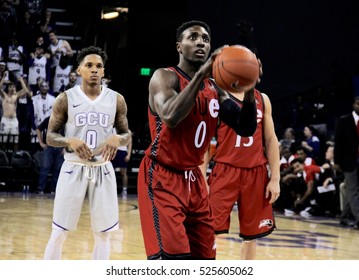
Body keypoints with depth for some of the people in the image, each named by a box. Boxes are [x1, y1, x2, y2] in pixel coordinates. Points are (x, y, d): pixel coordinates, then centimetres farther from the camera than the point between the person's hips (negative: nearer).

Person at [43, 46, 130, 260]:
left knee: (104, 233, 6)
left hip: (103, 170, 2)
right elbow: (50, 136, 0)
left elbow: (126, 134, 9)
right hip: (74, 169, -2)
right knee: (59, 232, 0)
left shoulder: (116, 99, 2)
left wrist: (117, 139, -14)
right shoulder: (66, 98, -3)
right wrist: (70, 141, -20)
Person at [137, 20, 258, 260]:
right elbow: (170, 117, -31)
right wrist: (201, 74, -32)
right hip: (162, 177, -8)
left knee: (204, 257, 10)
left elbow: (246, 128, 3)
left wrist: (249, 89, -13)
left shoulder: (214, 89, 10)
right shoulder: (165, 77, -11)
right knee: (171, 257, -20)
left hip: (194, 179, 8)